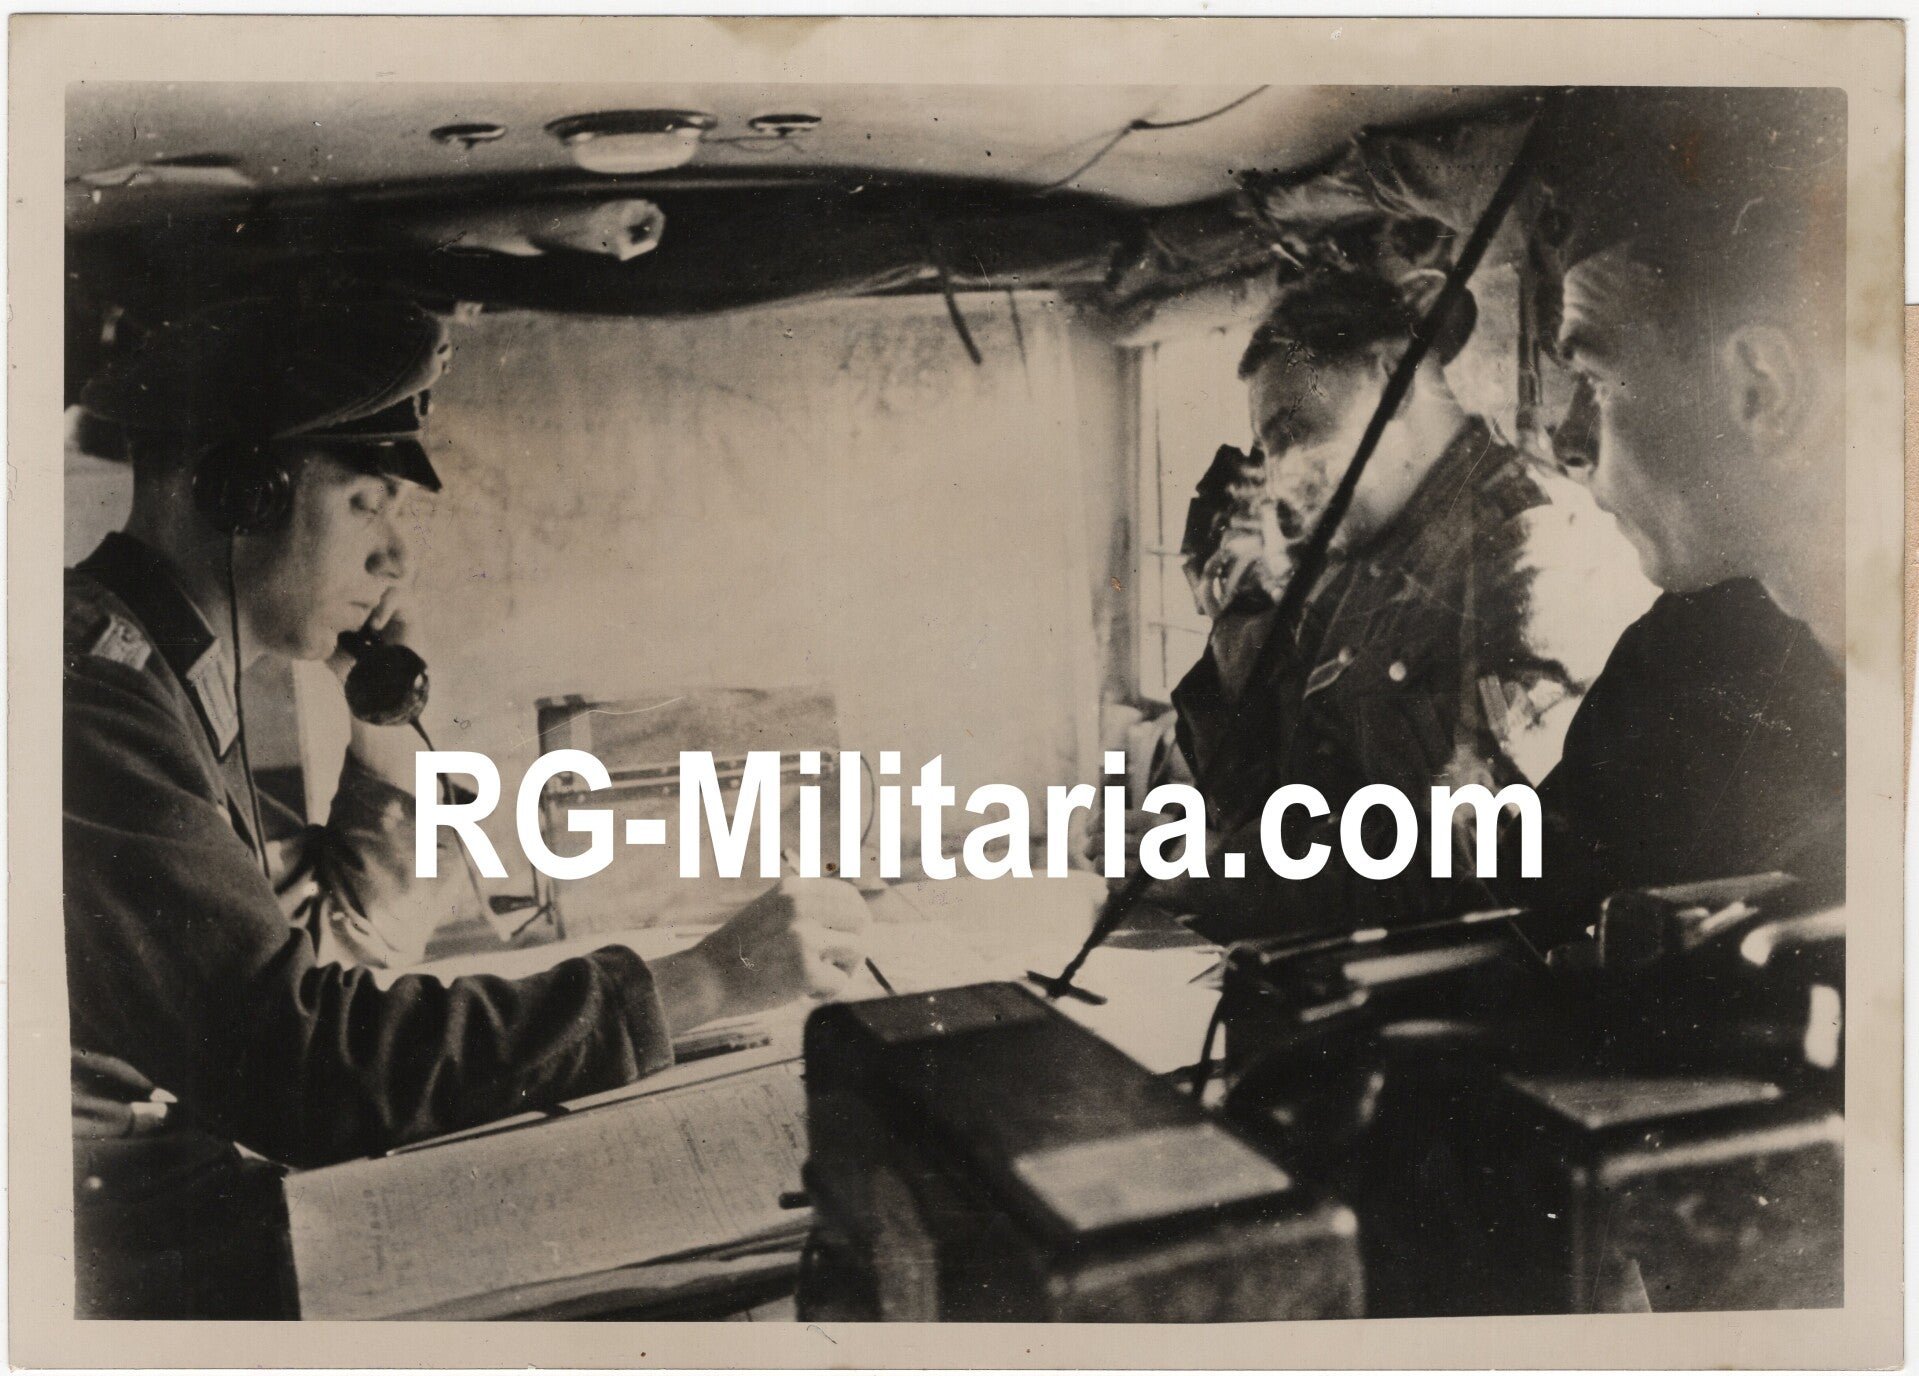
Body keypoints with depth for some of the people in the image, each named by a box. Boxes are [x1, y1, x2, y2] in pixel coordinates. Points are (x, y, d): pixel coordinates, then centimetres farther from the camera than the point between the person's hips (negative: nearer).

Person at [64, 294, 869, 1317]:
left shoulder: (171, 687, 9)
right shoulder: (94, 703, -24)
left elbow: (327, 955, 17)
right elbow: (300, 1059, -31)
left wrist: (385, 739, 4)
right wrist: (699, 983, -30)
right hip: (150, 1270, -9)